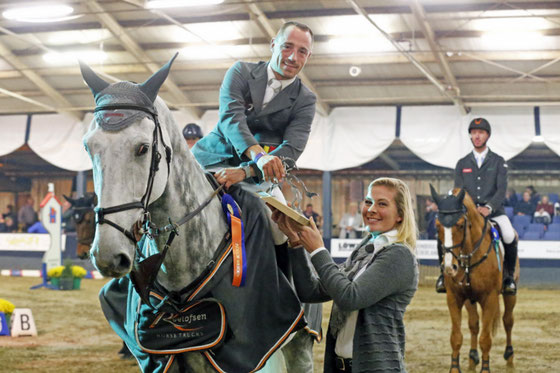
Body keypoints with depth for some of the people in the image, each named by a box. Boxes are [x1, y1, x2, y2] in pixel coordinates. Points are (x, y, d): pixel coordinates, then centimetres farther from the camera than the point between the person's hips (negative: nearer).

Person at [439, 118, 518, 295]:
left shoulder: (499, 162, 8)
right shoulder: (462, 164, 13)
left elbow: (501, 189, -3)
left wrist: (489, 208, -20)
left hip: (494, 212, -2)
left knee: (509, 237, -30)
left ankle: (509, 276, -7)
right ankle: (444, 272, -2)